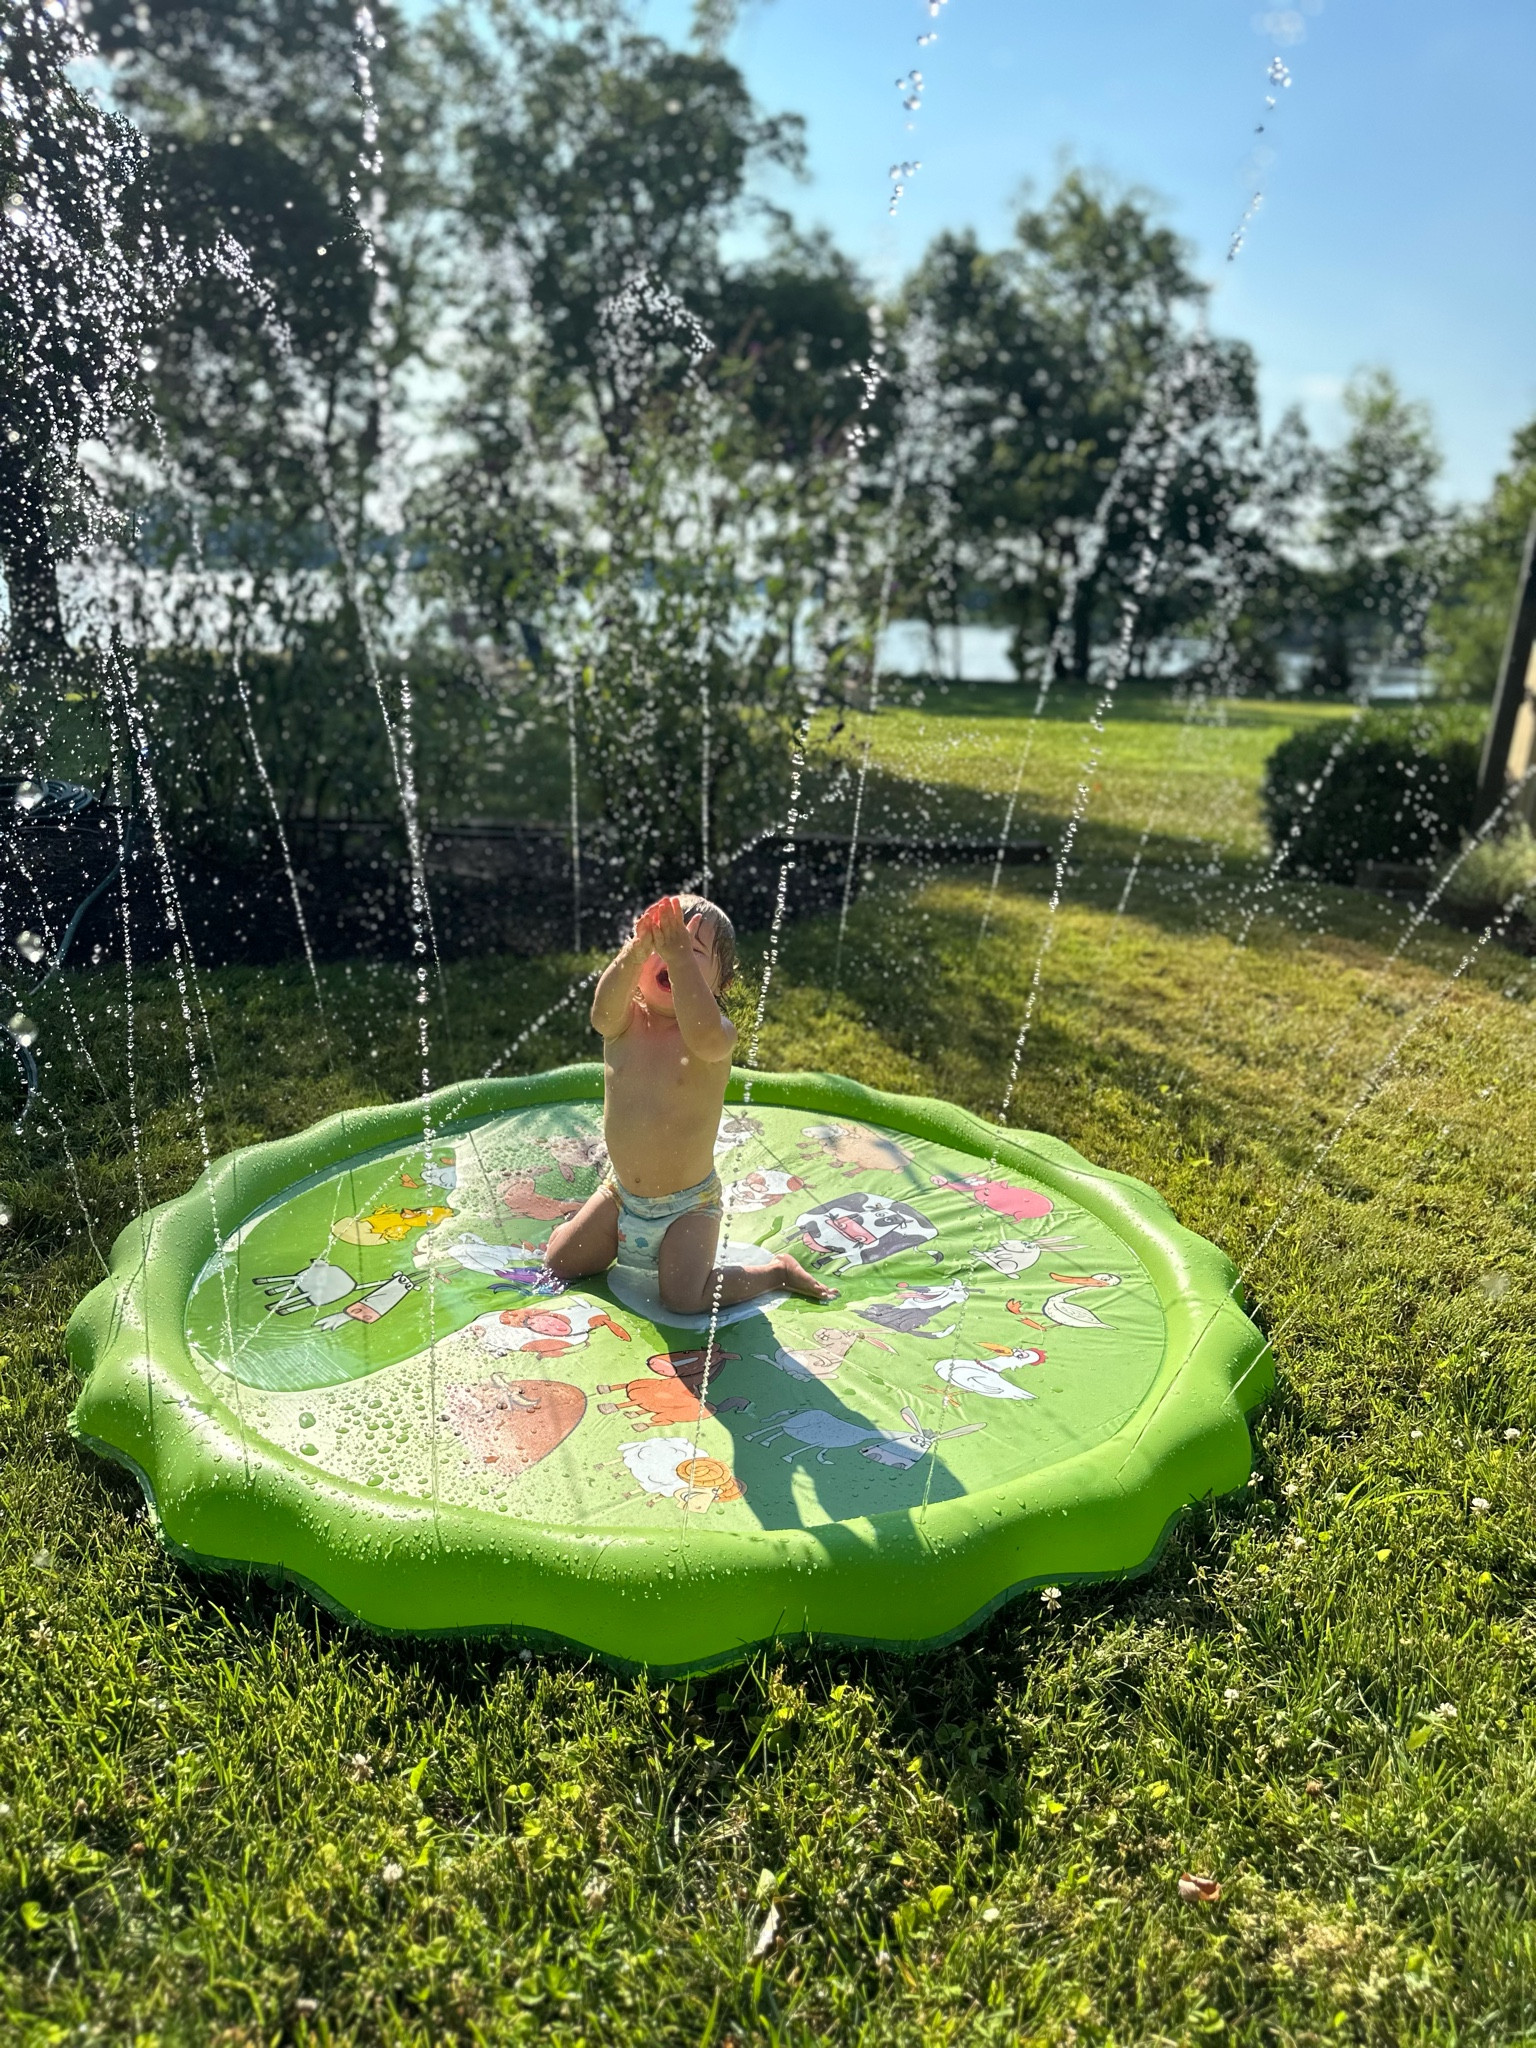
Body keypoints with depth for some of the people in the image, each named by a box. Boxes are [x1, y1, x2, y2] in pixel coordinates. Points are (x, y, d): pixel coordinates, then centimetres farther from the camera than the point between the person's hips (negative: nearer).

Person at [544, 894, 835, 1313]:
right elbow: (602, 1012, -36)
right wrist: (637, 951, -53)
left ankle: (778, 1269, 9)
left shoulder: (717, 1031, -22)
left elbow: (705, 1036, -47)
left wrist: (681, 958, -56)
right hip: (621, 1192, 5)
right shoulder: (625, 1022, -12)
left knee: (684, 1300, -14)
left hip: (688, 1203, -5)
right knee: (560, 1263, 13)